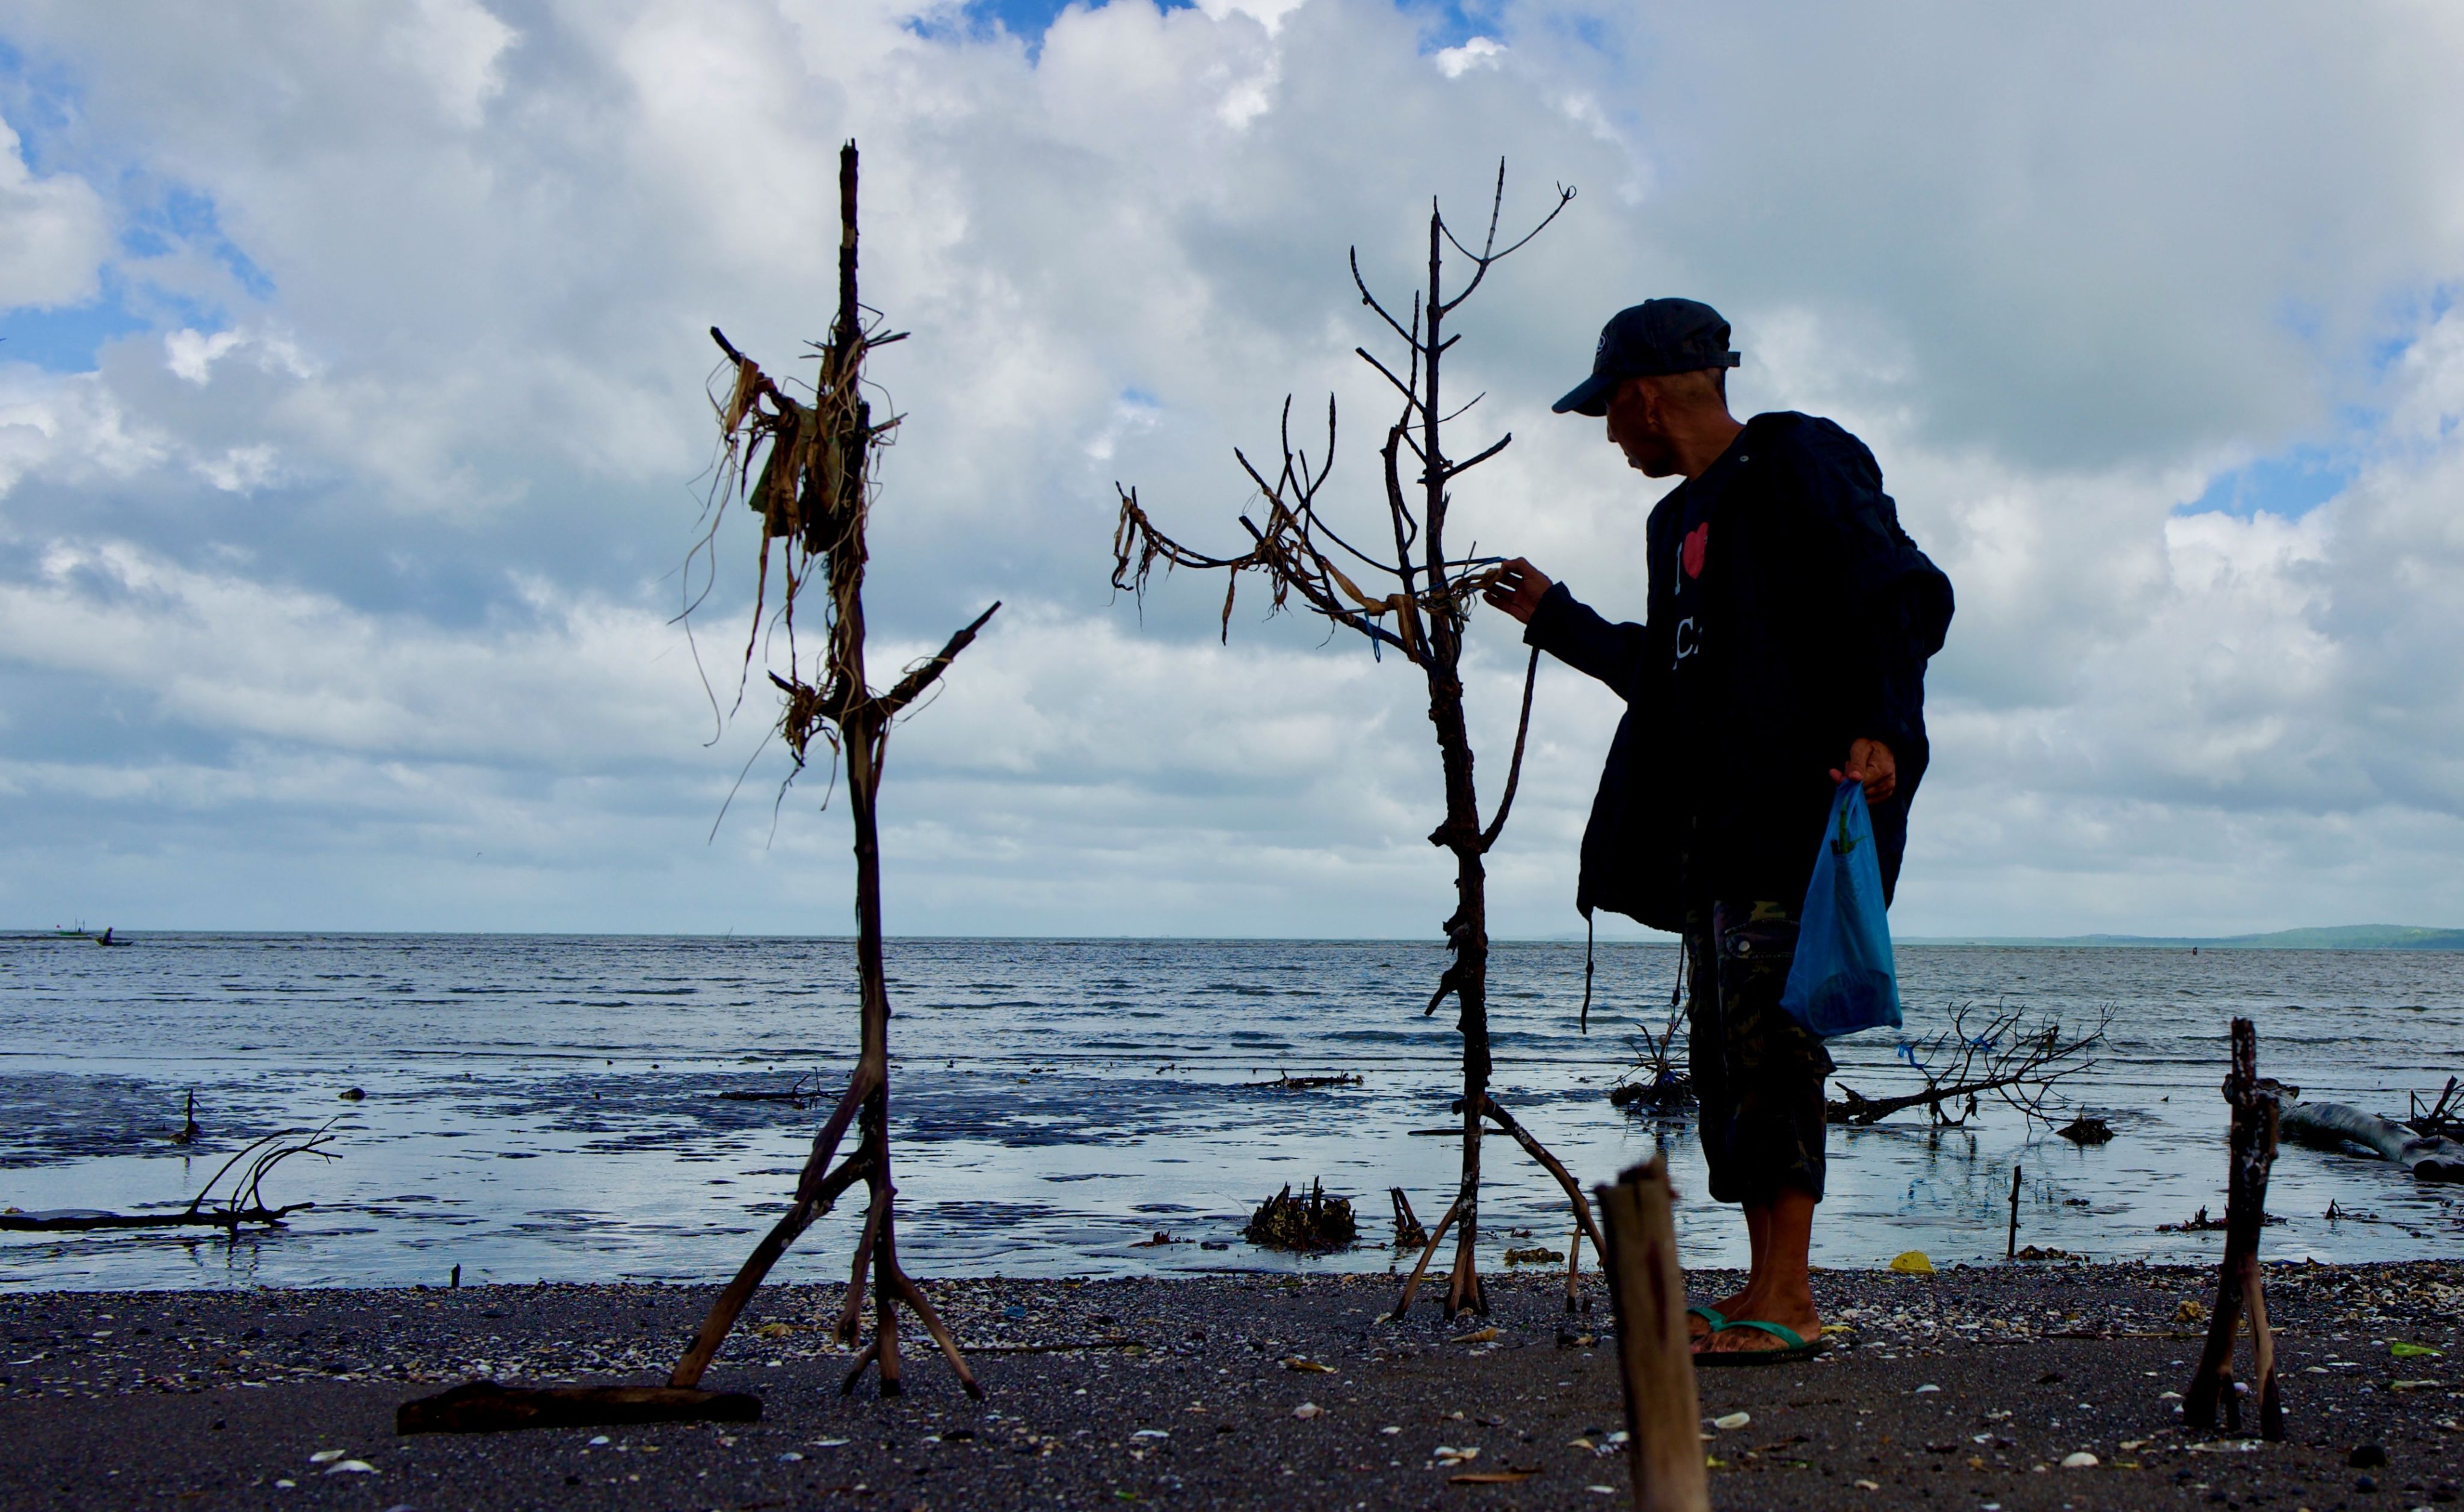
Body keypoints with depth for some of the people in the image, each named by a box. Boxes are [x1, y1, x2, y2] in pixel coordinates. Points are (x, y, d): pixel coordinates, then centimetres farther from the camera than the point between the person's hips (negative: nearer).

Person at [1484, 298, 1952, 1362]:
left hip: (1802, 812, -9)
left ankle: (1786, 1303, -8)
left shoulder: (1800, 468, -5)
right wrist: (1555, 618, 36)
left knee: (1768, 1043, -12)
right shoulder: (1682, 518, 22)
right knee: (1725, 1053, 7)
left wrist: (1879, 729, -26)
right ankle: (1769, 1292, 13)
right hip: (1715, 825, 9)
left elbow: (1909, 597, -13)